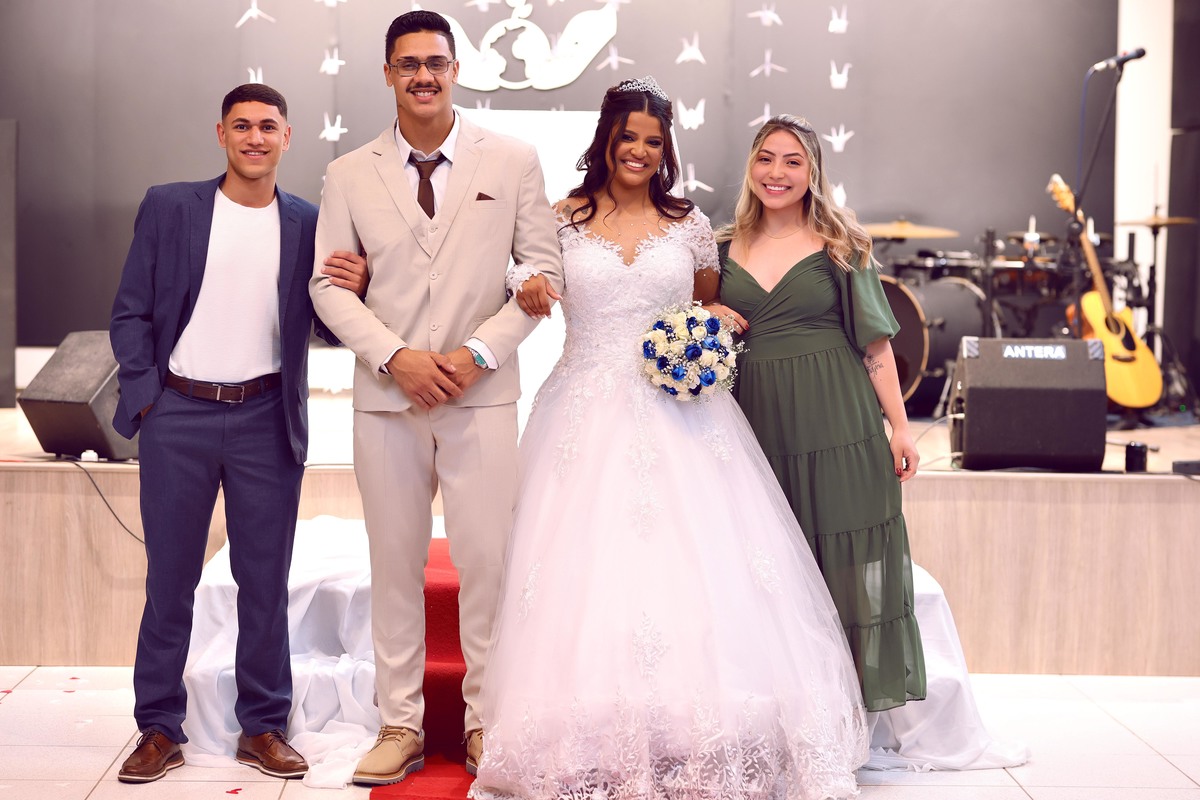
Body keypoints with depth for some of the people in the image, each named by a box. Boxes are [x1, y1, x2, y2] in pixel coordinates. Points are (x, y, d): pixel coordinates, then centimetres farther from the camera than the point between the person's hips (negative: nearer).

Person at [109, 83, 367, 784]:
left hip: (267, 419, 1)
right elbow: (131, 313, 5)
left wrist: (354, 292, -13)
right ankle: (160, 729, 18)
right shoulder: (168, 207, 4)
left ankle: (264, 726, 19)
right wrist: (144, 394, -5)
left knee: (266, 580, 7)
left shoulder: (309, 225, 5)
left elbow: (326, 326, 7)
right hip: (178, 416, 0)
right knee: (169, 578, 7)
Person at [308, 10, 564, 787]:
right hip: (386, 396, 2)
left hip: (482, 393, -1)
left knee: (487, 560, 0)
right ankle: (401, 725, 16)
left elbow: (544, 269, 1)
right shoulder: (349, 175, 6)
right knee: (395, 563, 7)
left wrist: (479, 351, -9)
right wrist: (395, 356, -10)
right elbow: (327, 285, 4)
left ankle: (487, 720, 14)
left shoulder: (513, 160, 2)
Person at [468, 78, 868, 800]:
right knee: (588, 571, -5)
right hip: (588, 413, 0)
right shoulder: (564, 220, 7)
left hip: (677, 413, 1)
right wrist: (530, 297, -7)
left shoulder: (690, 224, 10)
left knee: (689, 570, -7)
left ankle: (689, 738, 2)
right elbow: (538, 299, 16)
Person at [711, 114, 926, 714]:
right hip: (758, 425, 3)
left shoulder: (839, 246, 3)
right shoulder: (726, 249, 11)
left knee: (842, 564, -1)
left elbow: (875, 343, 1)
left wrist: (899, 427, -4)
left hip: (835, 426, -3)